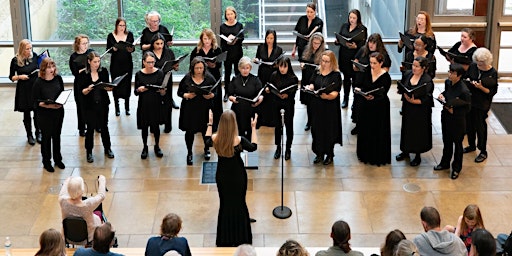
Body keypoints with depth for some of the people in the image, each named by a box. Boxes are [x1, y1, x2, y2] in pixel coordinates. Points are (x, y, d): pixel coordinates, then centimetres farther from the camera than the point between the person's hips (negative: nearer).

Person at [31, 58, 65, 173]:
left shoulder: (58, 78, -3)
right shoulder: (39, 82, -15)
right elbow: (35, 100, -13)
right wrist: (48, 105, -24)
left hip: (58, 112, 4)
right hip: (44, 114, -4)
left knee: (56, 136, 18)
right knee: (46, 137, 9)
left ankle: (57, 159, 34)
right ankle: (46, 162, 23)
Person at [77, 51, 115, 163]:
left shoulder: (104, 72, -1)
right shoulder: (83, 75, -8)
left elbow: (108, 87, 6)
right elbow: (82, 92, -8)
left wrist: (109, 88, -16)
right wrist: (88, 89, -28)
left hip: (103, 104, 2)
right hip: (89, 105, -2)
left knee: (104, 126, 12)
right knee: (90, 128, 3)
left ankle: (107, 149, 30)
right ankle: (89, 152, 17)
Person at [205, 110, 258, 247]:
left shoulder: (215, 138, -16)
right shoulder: (239, 140, -25)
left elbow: (207, 142, 10)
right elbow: (253, 147, -6)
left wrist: (209, 124, 15)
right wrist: (253, 128, -4)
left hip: (222, 176, 3)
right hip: (237, 176, -3)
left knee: (225, 204, 18)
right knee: (239, 203, 14)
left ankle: (224, 239, 28)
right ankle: (240, 237, 24)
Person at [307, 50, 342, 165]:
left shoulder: (336, 75, -10)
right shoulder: (317, 72, 5)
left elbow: (335, 93, -17)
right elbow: (312, 84, 12)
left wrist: (326, 96, -36)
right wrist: (311, 87, -12)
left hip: (330, 107, -5)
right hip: (317, 106, 5)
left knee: (329, 129, 5)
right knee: (317, 129, 10)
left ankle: (329, 154, 22)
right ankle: (319, 153, 25)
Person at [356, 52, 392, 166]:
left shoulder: (386, 77, -15)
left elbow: (382, 94, -20)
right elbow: (361, 86, 5)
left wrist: (373, 97, -38)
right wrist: (359, 89, -18)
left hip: (380, 108, -5)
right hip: (366, 106, 5)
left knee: (378, 131, 3)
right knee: (365, 130, 13)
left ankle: (378, 157, 17)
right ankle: (366, 154, 29)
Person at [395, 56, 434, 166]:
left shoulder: (427, 80, -19)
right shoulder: (407, 74, -2)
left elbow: (426, 99, -21)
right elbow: (401, 89, 9)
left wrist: (413, 101, -32)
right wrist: (402, 91, -14)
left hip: (420, 111, -5)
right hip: (407, 109, 5)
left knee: (418, 132, 6)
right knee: (406, 128, 17)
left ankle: (418, 155, 24)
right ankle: (405, 151, 36)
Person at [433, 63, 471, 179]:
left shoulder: (464, 91, -28)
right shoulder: (448, 82, -8)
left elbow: (467, 108, -18)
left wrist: (454, 110, -26)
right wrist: (442, 95, -7)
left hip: (457, 121, -6)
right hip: (446, 118, 6)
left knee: (457, 144, 14)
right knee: (446, 142, 24)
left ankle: (456, 168, 32)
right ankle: (445, 163, 43)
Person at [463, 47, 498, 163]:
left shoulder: (493, 73, -14)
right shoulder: (472, 67, -4)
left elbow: (493, 91, -11)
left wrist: (481, 87, -25)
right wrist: (470, 83, -13)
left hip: (482, 104, -5)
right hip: (470, 100, 5)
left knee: (480, 127, 2)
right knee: (469, 124, 16)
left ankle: (483, 152, 17)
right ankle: (471, 145, 39)